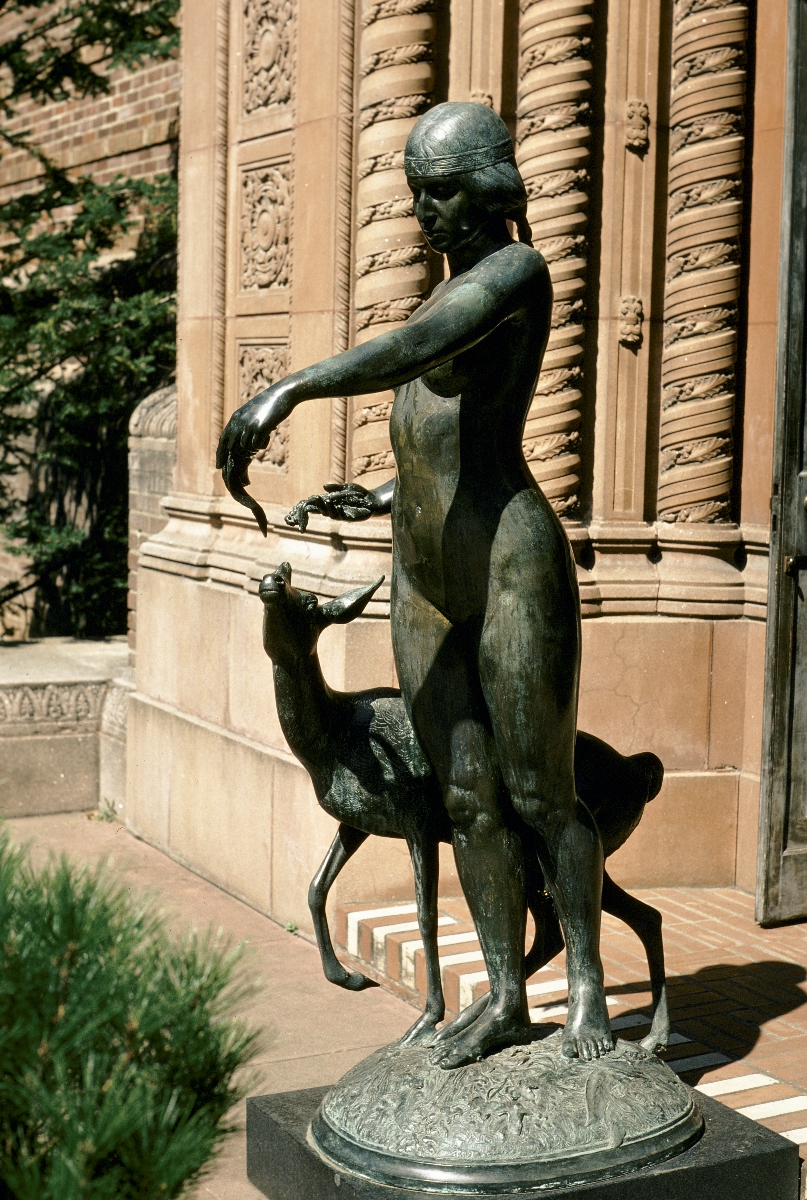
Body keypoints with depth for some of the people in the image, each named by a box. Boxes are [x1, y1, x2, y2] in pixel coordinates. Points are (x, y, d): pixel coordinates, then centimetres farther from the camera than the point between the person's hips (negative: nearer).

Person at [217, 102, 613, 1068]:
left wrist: (286, 391, -36)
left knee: (541, 797, 0)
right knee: (467, 799, 9)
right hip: (425, 581, 8)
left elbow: (420, 349, -28)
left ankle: (586, 987, 18)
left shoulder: (518, 270, -7)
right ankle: (505, 1000, 19)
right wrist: (386, 498, 20)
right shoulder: (452, 292, 20)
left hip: (510, 567, -8)